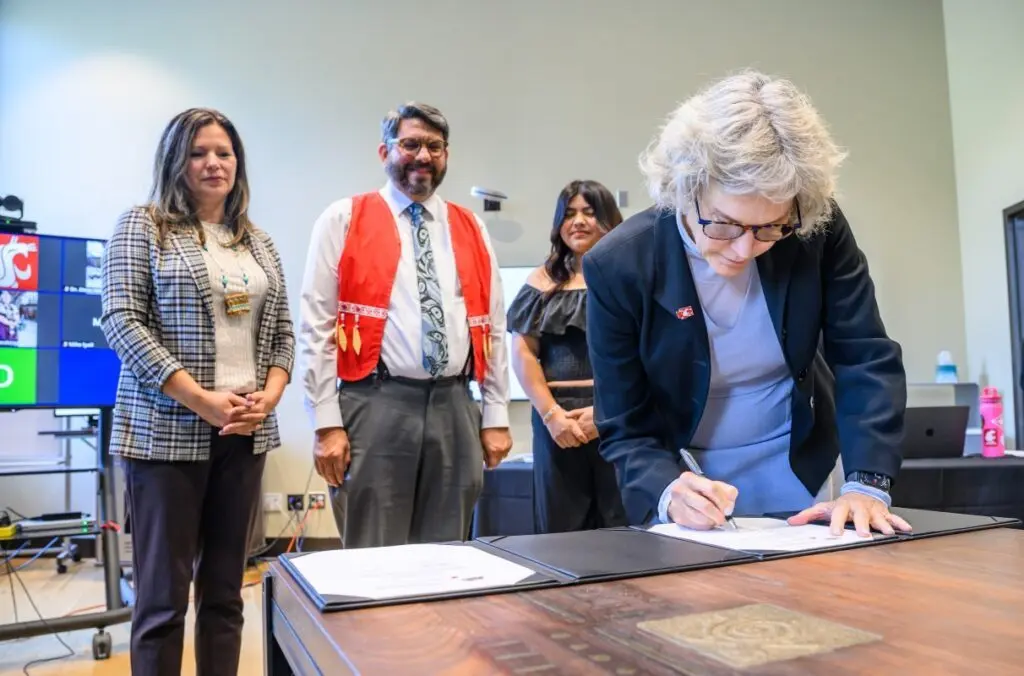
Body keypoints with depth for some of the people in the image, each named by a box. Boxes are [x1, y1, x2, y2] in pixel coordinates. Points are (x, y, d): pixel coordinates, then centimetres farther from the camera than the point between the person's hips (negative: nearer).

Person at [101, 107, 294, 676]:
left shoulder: (259, 242, 14)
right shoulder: (143, 227, 1)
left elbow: (281, 331, 13)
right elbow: (122, 323, -9)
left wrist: (268, 397, -5)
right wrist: (204, 402, -16)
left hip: (246, 434, 5)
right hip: (168, 430, -4)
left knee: (226, 588, 12)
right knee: (163, 594, 1)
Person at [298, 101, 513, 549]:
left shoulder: (471, 230, 12)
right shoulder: (344, 221, 2)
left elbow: (492, 327, 12)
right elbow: (317, 328, -3)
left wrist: (495, 415, 8)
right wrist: (327, 422, -8)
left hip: (454, 408, 4)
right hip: (375, 406, -3)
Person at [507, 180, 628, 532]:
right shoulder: (543, 281, 13)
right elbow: (523, 354, 6)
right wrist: (551, 413, -6)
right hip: (557, 418, 2)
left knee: (622, 526, -1)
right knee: (559, 530, 5)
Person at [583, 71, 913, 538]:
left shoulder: (818, 229, -18)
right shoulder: (617, 267, -24)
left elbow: (865, 358, -11)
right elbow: (626, 429, -17)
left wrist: (866, 485, -22)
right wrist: (668, 493, -35)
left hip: (799, 477, 3)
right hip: (688, 482, -2)